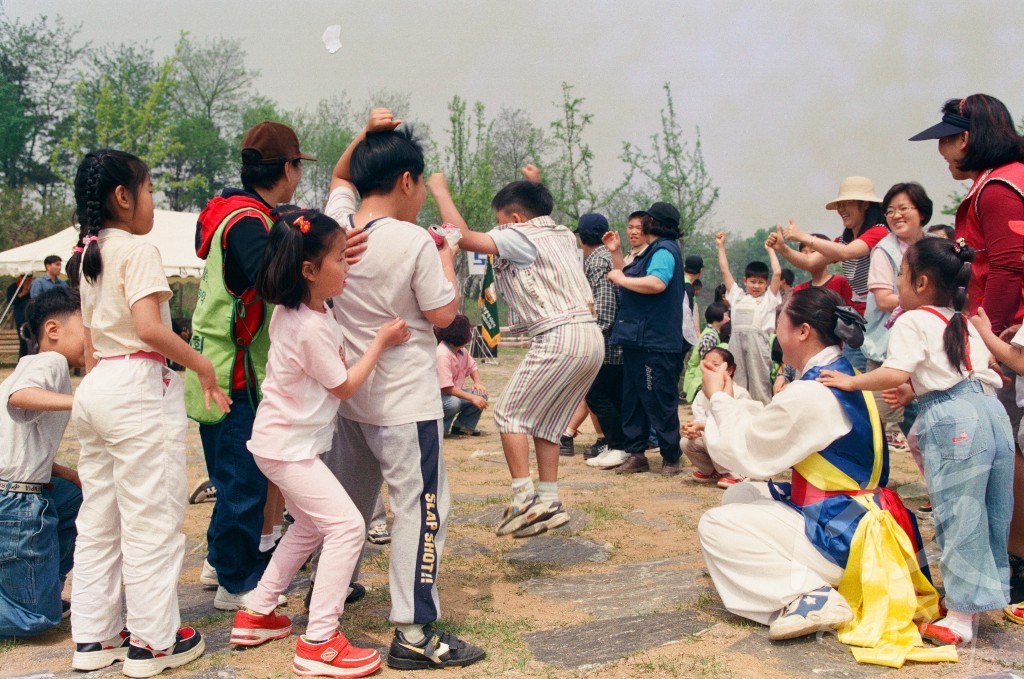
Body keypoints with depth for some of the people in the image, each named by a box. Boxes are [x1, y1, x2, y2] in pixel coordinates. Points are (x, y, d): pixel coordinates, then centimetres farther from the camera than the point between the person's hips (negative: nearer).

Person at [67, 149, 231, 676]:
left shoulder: (91, 256, 16)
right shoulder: (138, 250, -11)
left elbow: (89, 344, 19)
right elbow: (149, 328, -24)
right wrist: (201, 365, -14)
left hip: (96, 389, 9)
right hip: (138, 388, -9)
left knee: (98, 519, 14)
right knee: (152, 518, -1)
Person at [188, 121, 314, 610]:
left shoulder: (229, 212, 11)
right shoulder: (246, 222, -20)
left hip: (216, 369, 10)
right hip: (236, 374, -10)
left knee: (236, 474, 21)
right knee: (246, 480, 2)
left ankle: (219, 561, 37)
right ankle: (236, 584, 17)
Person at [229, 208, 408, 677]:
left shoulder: (290, 309, 2)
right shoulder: (313, 328, -25)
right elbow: (344, 386, -16)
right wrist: (382, 340, -11)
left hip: (279, 439, 10)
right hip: (289, 447, -10)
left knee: (309, 526, 23)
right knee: (346, 526, -12)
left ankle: (254, 615, 31)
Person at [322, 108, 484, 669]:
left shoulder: (337, 224, 1)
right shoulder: (414, 243, -18)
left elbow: (340, 176, 23)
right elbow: (443, 314, -10)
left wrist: (365, 134, 10)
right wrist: (447, 262, 4)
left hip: (349, 396, 8)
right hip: (405, 403, -7)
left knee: (349, 502, 22)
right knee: (421, 507, -1)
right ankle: (414, 633, 3)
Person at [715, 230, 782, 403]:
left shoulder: (769, 297, 10)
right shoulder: (737, 294, 18)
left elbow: (777, 273, 1)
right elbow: (725, 271, 18)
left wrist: (770, 249, 10)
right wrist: (721, 246, 17)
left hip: (757, 340, -3)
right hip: (736, 339, 3)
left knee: (759, 384, 0)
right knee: (736, 385, 7)